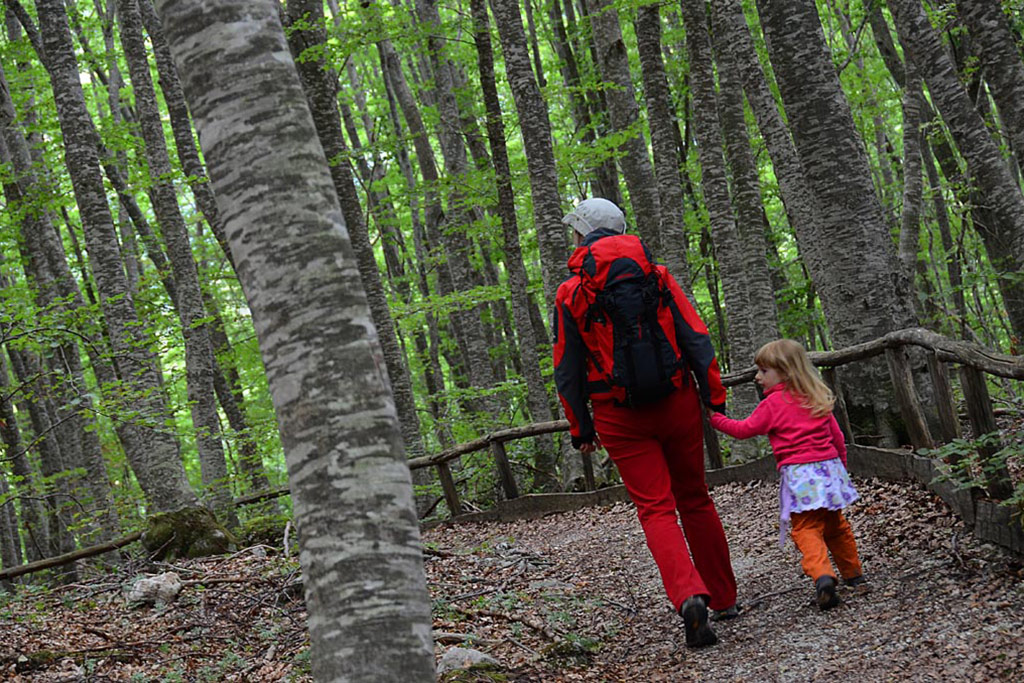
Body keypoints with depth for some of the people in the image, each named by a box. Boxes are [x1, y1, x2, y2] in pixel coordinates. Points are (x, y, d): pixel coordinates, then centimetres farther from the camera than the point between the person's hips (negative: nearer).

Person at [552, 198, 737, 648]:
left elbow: (568, 371, -1)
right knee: (694, 499, 16)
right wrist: (714, 398, 5)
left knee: (656, 509, -1)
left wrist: (580, 429, 7)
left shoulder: (570, 295, -3)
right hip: (676, 403, 2)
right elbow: (697, 340, -1)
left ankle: (688, 596, -23)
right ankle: (723, 598, 24)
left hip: (620, 417, -2)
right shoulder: (658, 277, 2)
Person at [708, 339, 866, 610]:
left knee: (807, 529, -7)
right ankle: (853, 572, 28)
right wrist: (841, 464, 31)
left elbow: (744, 429, -2)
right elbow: (837, 435, 19)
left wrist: (714, 418, 6)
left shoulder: (773, 404, -4)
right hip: (829, 466, 6)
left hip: (798, 474, -6)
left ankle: (822, 574, -27)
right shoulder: (817, 399, 15)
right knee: (835, 525, 20)